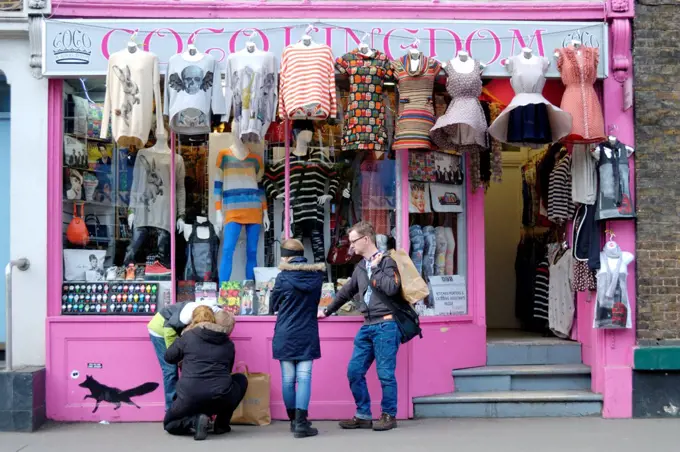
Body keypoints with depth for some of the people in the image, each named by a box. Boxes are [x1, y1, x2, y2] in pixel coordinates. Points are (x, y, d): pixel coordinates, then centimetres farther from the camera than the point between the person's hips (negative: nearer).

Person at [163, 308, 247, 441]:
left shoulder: (188, 336, 7)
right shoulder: (228, 344, 14)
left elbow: (169, 357, 18)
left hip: (190, 397, -1)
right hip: (221, 398, 1)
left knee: (169, 424, 27)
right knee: (241, 380, 33)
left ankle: (194, 420, -5)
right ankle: (221, 424, 22)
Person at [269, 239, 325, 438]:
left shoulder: (283, 277, -8)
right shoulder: (316, 274, 1)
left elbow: (272, 306, 5)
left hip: (285, 335, -2)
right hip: (308, 334, 2)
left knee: (288, 379, 9)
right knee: (304, 378, -1)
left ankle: (294, 420, 20)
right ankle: (301, 423, -10)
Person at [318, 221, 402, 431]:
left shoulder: (387, 261, -6)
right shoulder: (360, 267, 16)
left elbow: (392, 288, -23)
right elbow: (346, 292, 29)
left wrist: (375, 268, -12)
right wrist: (327, 311, 37)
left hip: (386, 325, -8)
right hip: (367, 326, 8)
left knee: (385, 373, -3)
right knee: (354, 371, 6)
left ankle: (389, 416, 11)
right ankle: (363, 416, 16)